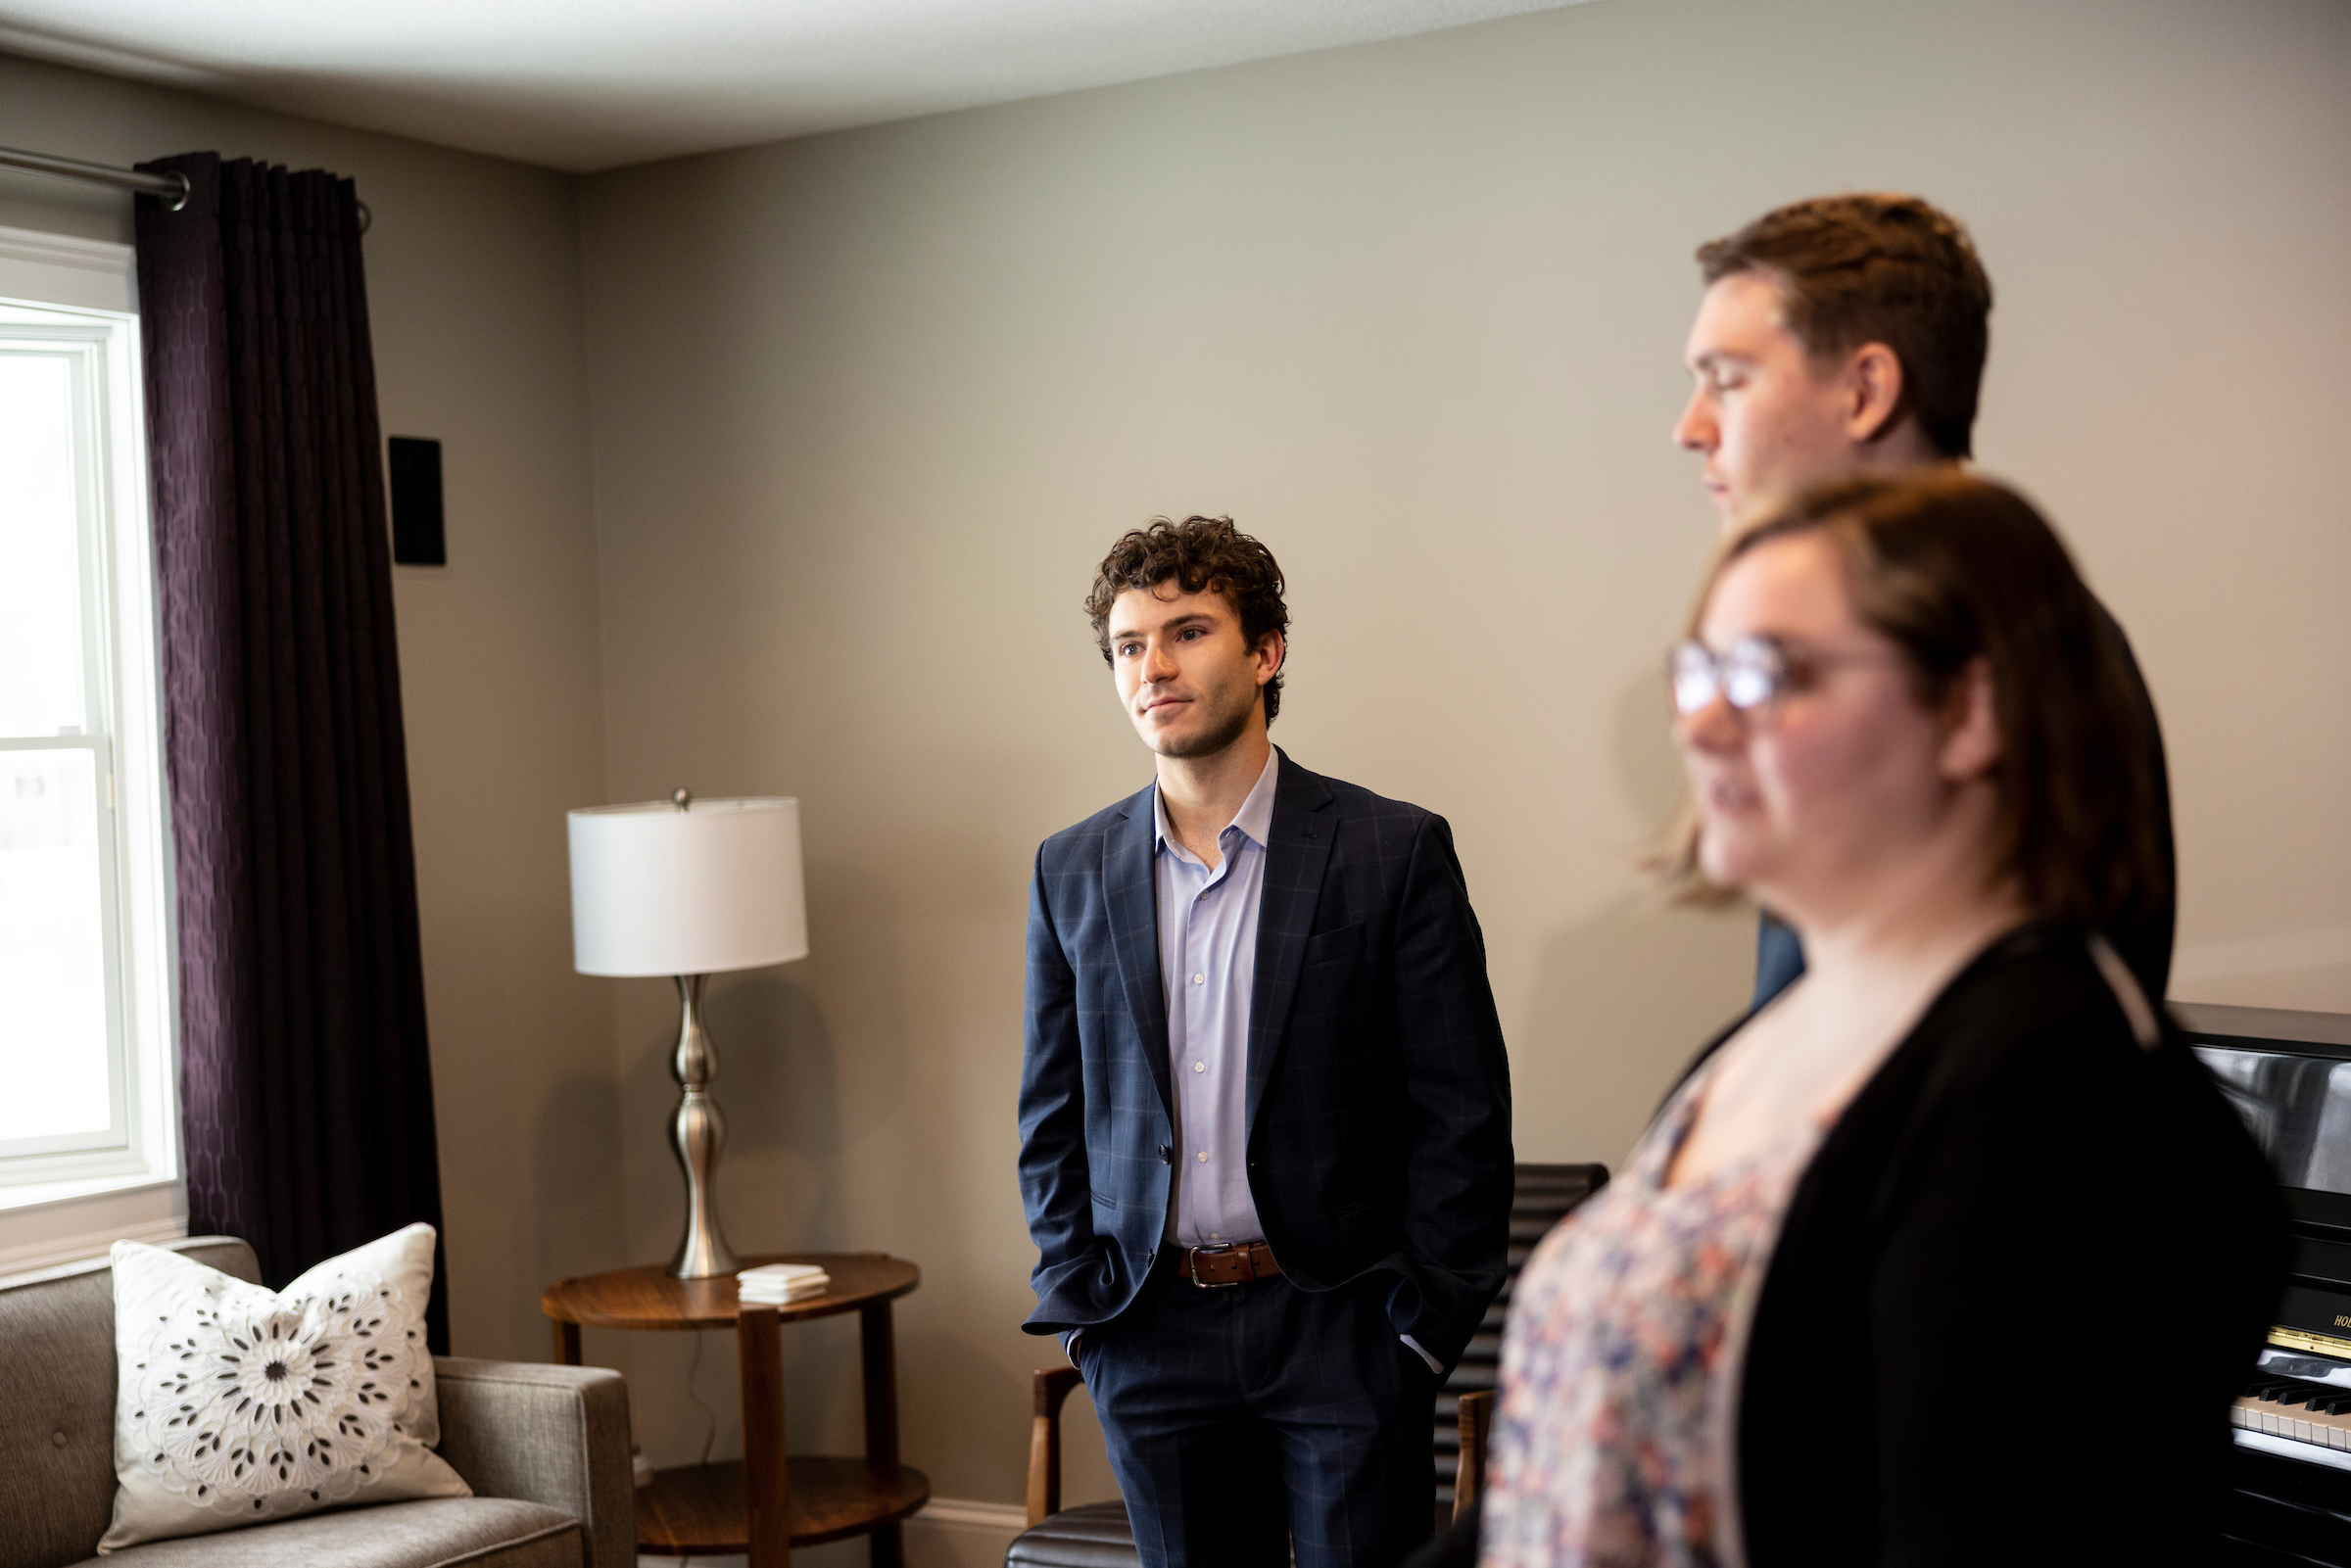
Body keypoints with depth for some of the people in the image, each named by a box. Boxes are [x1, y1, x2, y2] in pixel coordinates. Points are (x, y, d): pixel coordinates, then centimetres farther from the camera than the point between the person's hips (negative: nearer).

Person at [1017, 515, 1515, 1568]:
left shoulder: (1394, 851, -4)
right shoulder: (1073, 871, 6)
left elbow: (1463, 1115, -5)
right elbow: (1052, 1115, 12)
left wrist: (1421, 1324, -8)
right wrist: (1077, 1306, 3)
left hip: (1340, 1328, -3)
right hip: (1152, 1341, 3)